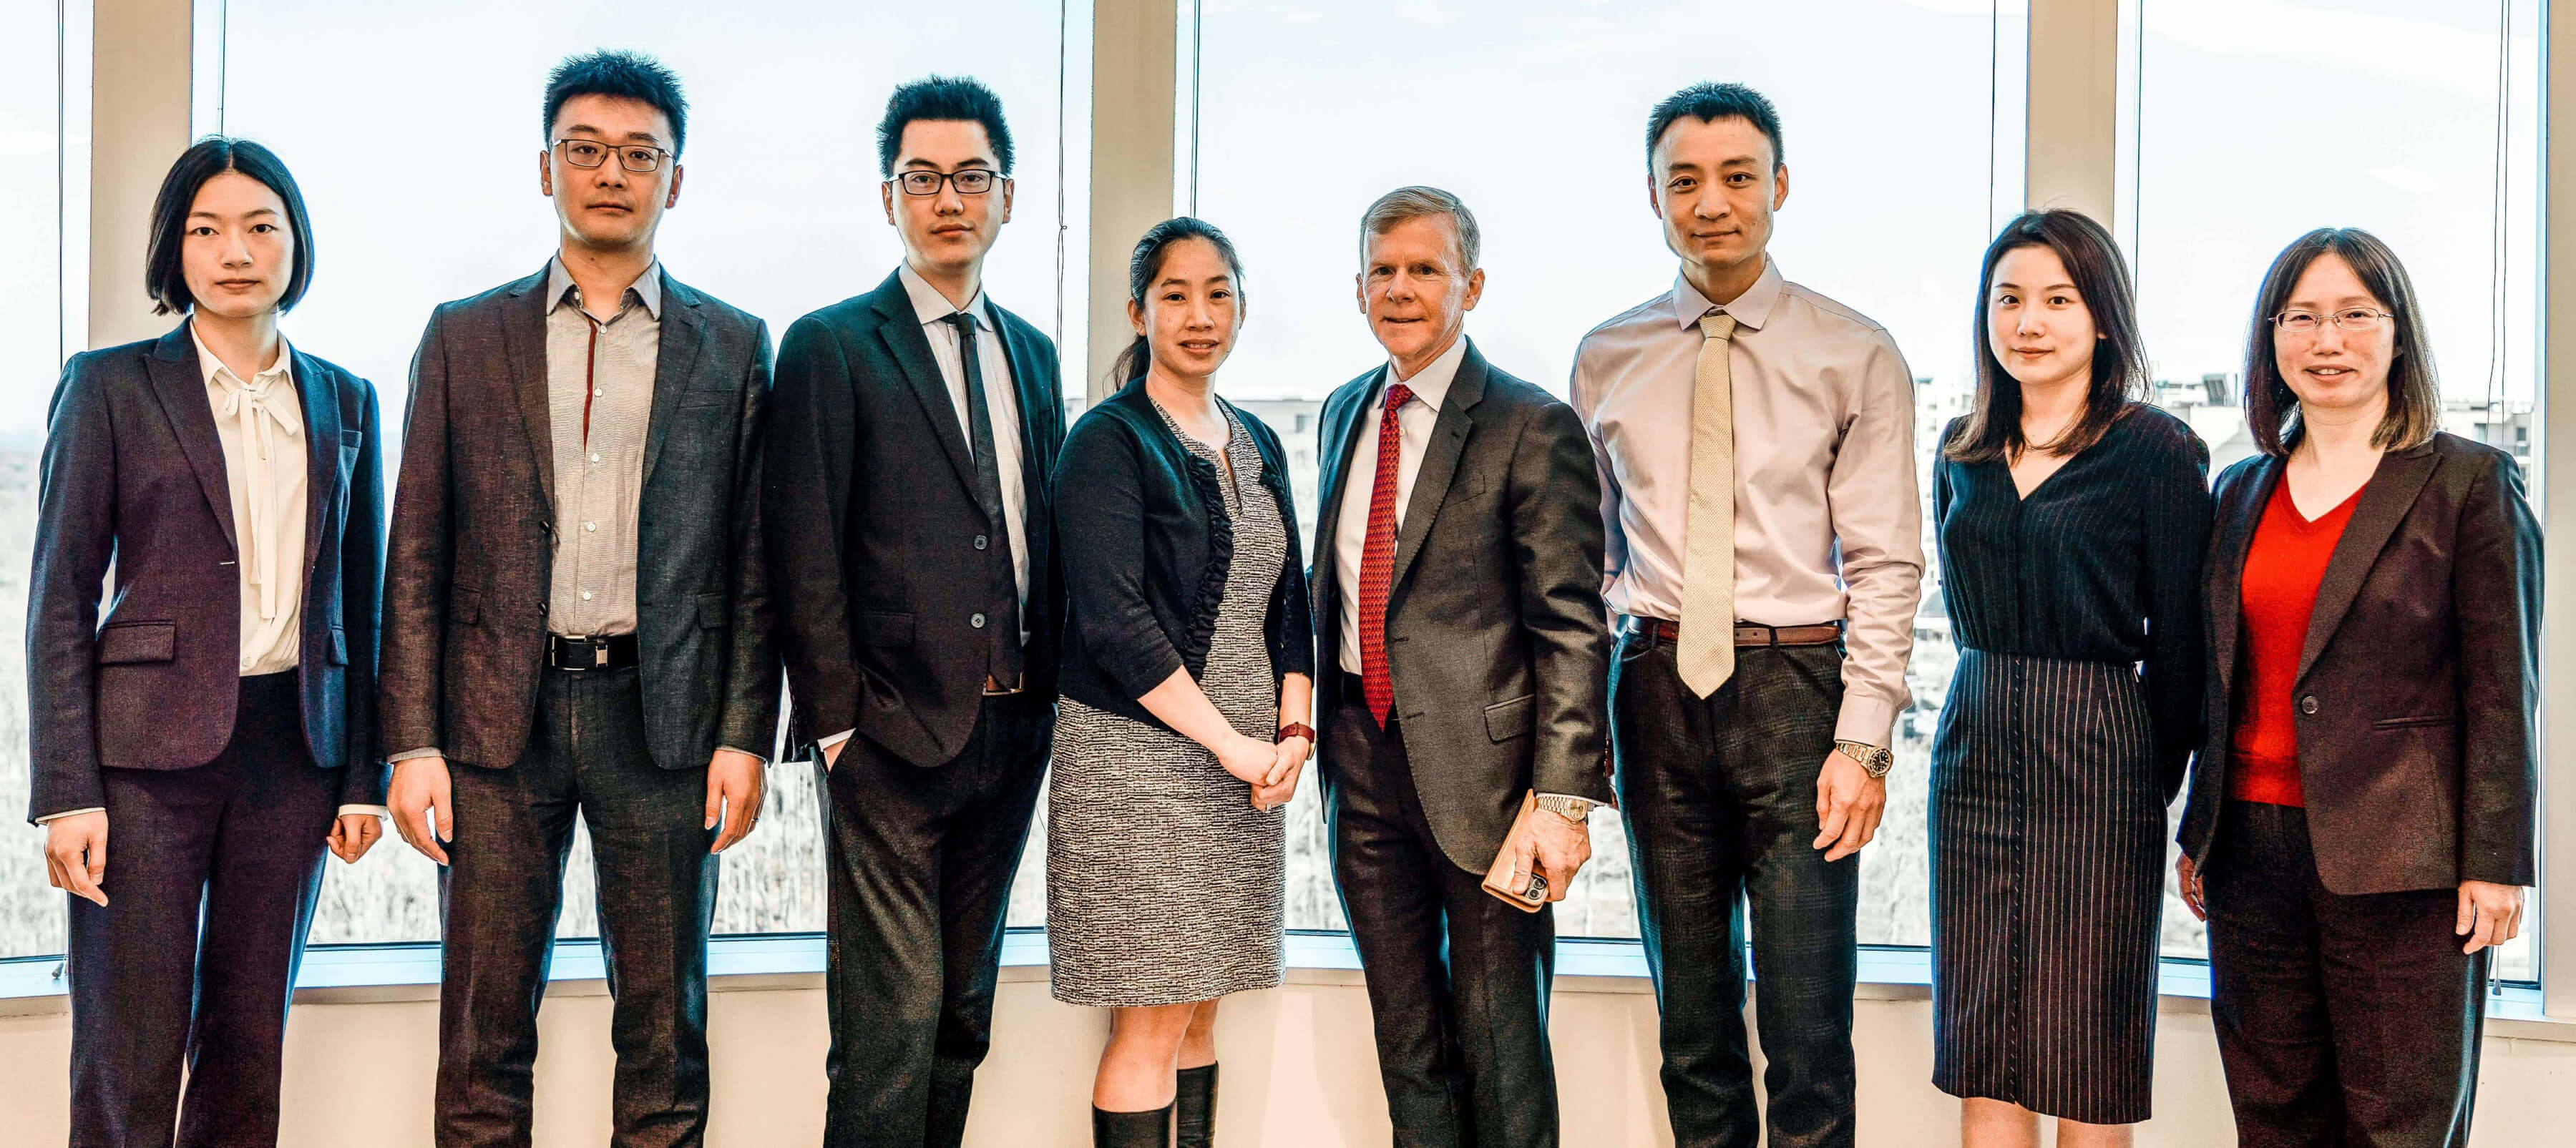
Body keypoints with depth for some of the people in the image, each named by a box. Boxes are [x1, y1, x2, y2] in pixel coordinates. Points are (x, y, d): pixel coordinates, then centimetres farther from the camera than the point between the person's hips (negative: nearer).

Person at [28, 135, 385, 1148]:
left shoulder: (344, 402, 11)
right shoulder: (109, 387, 1)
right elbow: (61, 598, -2)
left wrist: (363, 775, 8)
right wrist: (66, 793, -9)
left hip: (293, 748, 3)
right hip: (149, 746, -3)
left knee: (250, 1047, 9)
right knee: (128, 1061, -1)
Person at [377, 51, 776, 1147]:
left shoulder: (732, 347, 7)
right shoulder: (464, 337, 8)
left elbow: (752, 561, 6)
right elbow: (417, 556, 6)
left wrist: (745, 735, -2)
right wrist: (412, 742, -2)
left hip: (664, 719, 0)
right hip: (500, 718, 0)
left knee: (665, 1027, 7)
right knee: (485, 1029, 5)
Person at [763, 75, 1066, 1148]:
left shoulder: (1032, 353, 15)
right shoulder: (831, 346, -3)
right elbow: (804, 556, -7)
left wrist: (1051, 693, 9)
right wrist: (836, 722, -11)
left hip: (1012, 728, 6)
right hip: (894, 734, -6)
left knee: (963, 1011, 13)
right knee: (893, 1019, -6)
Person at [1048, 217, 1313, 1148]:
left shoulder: (1256, 445, 15)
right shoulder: (1109, 440, -6)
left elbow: (1287, 602, 16)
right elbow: (1112, 618, -14)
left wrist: (1293, 729, -1)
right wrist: (1229, 742, -15)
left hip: (1243, 762, 6)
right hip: (1140, 755, -6)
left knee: (1200, 1010, 10)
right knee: (1152, 1021, -5)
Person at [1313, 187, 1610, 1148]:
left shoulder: (1533, 427, -9)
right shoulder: (1345, 412, 13)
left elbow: (1573, 628, -12)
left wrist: (1562, 797, -18)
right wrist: (1325, 734, 14)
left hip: (1478, 759, -6)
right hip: (1364, 756, 6)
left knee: (1501, 1049, 5)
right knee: (1407, 1042, 15)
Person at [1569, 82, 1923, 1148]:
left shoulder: (1857, 356, 0)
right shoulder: (1607, 359, 9)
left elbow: (1885, 562, -3)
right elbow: (1587, 557, 11)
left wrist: (1861, 739, -11)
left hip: (1796, 684, -3)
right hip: (1659, 687, 3)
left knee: (1809, 1029, -1)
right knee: (1691, 1020, 12)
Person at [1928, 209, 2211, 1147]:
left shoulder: (2159, 452, -5)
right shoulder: (1963, 451, 10)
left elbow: (2178, 642, -2)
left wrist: (2160, 776, 2)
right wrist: (2006, 697, 9)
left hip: (2100, 753, -5)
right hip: (1975, 746, 5)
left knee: (2088, 1040, 1)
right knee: (1981, 1037, 5)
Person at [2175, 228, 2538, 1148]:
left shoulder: (2471, 483, -2)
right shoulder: (2243, 492, 13)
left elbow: (2503, 690, -5)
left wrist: (2495, 864, -10)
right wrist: (2197, 835, 16)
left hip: (2400, 862, -5)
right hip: (2254, 850, 5)